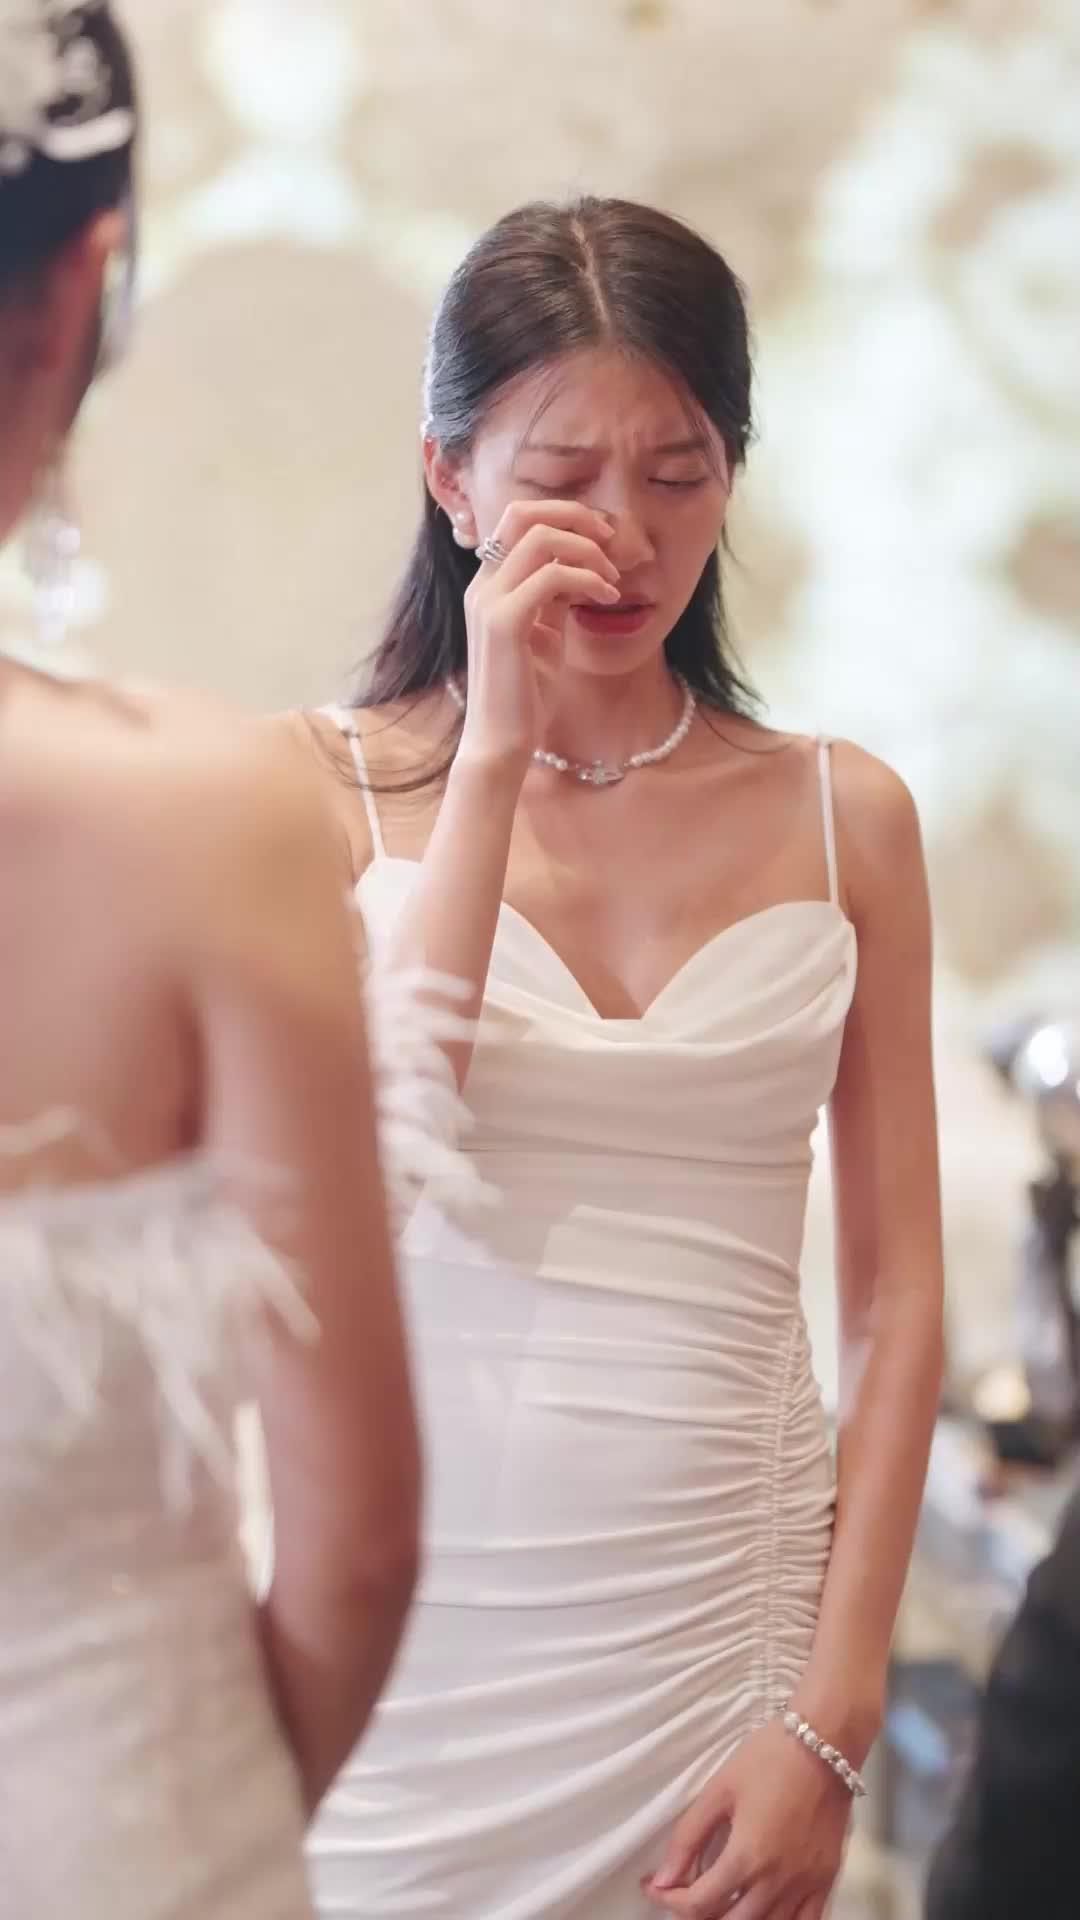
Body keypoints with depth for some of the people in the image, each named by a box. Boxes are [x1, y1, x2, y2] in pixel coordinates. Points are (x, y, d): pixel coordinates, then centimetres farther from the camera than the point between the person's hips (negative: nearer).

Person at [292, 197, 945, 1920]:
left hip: (727, 1630, 2)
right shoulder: (320, 785, -1)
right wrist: (497, 754, -14)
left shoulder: (841, 817, 4)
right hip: (419, 1638, -1)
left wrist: (833, 1723, -3)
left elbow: (897, 1294, 3)